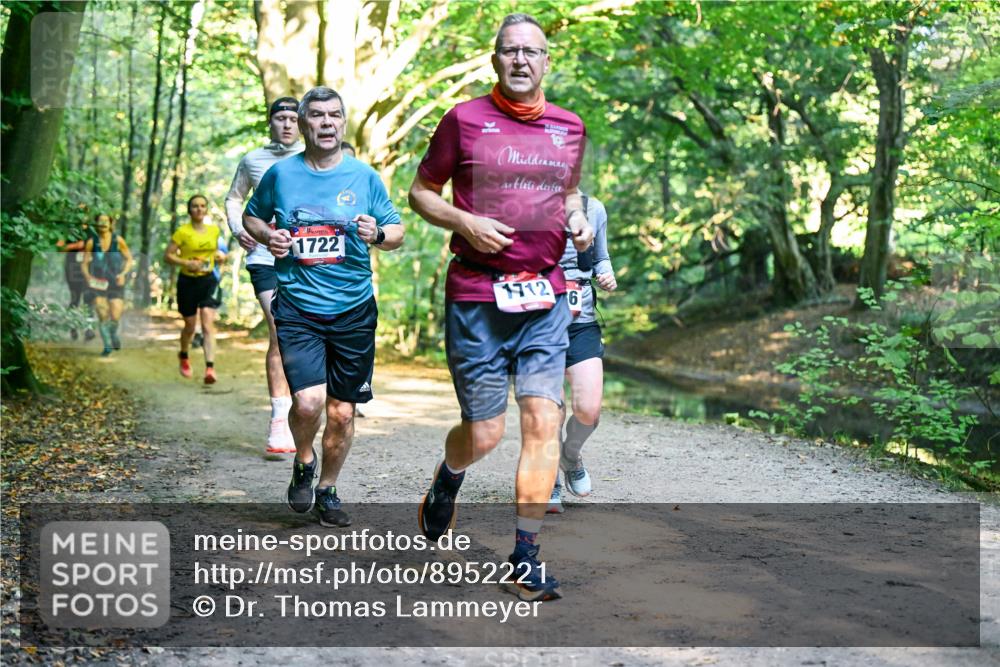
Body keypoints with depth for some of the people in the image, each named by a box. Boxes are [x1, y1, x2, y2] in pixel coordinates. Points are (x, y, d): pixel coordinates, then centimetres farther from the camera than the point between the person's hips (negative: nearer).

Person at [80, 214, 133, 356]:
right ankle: (107, 345, 10)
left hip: (116, 283, 0)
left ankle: (114, 334, 29)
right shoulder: (92, 242, -2)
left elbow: (129, 259, 5)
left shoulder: (118, 240, -2)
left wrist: (123, 273, -11)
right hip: (98, 284, 0)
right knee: (102, 316, -8)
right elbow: (84, 264, 3)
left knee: (115, 317, -6)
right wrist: (87, 276, -16)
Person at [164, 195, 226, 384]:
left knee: (208, 324, -13)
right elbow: (168, 255, -7)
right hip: (188, 281, -2)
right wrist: (186, 263, -22)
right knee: (190, 325, 11)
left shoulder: (214, 230, 4)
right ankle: (183, 356, 42)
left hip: (208, 280, 2)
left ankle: (210, 368, -20)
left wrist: (219, 256, 1)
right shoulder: (182, 232, -9)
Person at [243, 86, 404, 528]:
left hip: (354, 311, 1)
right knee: (308, 401, -18)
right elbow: (251, 216, 19)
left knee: (342, 411, 6)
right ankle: (304, 462, 15)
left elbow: (397, 233, 9)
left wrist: (378, 235, -13)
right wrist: (268, 236, -3)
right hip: (297, 309, -1)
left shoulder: (364, 176, 4)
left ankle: (327, 490, 28)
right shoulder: (280, 174, 3)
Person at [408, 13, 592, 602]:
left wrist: (578, 220, 5)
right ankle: (446, 484, 38)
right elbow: (421, 192, 6)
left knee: (543, 422, -6)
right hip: (477, 296, -3)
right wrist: (464, 223, -12)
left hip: (546, 298, 3)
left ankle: (526, 561, 2)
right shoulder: (464, 120, -1)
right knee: (485, 433, 1)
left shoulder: (570, 128, 11)